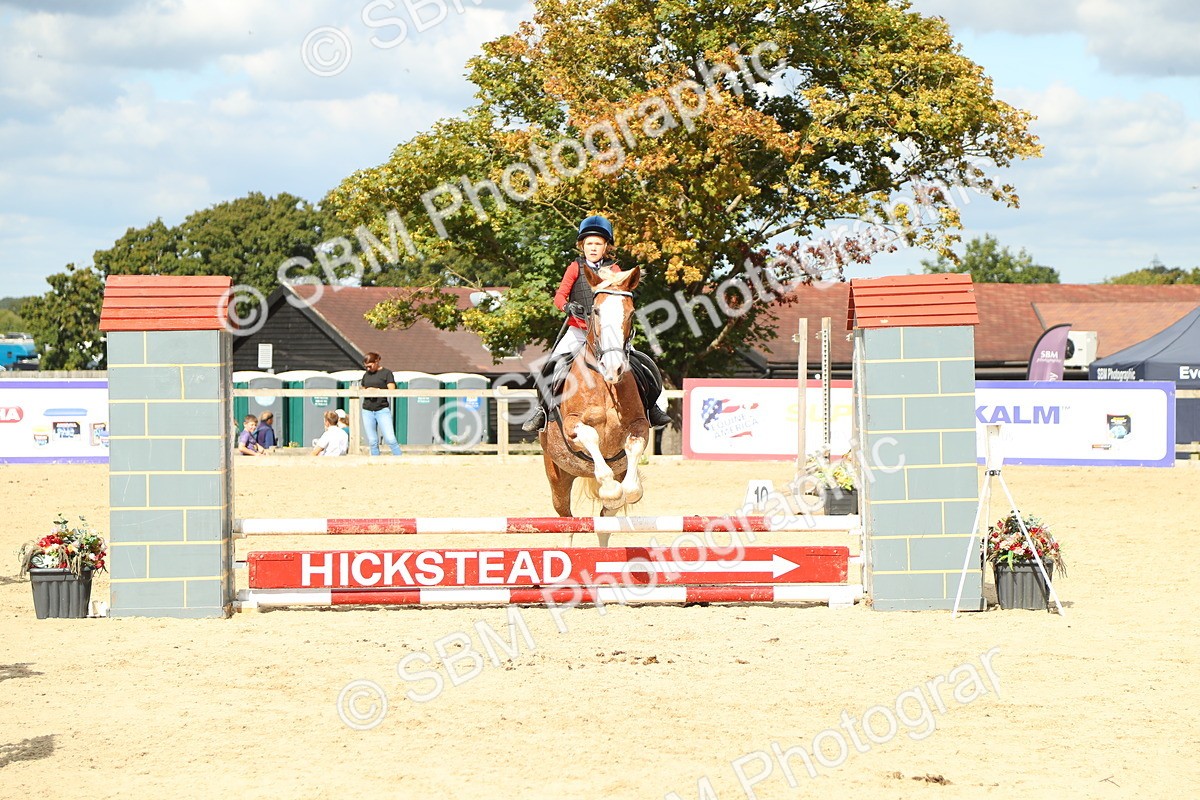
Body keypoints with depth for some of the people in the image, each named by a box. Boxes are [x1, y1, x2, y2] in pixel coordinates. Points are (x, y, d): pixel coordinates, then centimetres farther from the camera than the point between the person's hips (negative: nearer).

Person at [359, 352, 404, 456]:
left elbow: (391, 391, -7)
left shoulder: (386, 373, 0)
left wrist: (377, 390, -19)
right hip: (367, 411, 4)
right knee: (372, 442, 4)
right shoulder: (366, 375, 14)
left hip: (382, 409, -4)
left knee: (390, 439, -12)